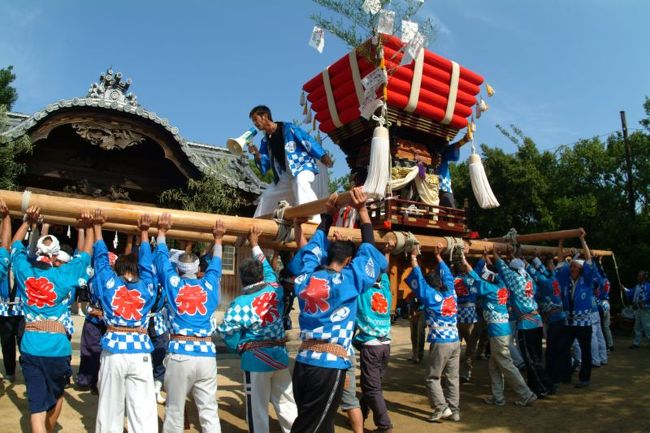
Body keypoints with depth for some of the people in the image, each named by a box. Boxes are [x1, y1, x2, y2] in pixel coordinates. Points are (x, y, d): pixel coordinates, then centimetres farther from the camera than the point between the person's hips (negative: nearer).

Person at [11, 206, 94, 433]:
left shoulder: (24, 270, 0)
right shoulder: (64, 275, -5)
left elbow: (15, 245, 19)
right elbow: (86, 254, 10)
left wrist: (27, 222, 18)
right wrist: (88, 228, 10)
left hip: (30, 347, 2)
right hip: (57, 347, -1)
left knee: (37, 405, 1)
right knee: (56, 395, 23)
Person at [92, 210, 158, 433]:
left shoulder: (110, 283, 2)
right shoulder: (146, 286, 3)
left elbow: (101, 258, 13)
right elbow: (147, 261, 15)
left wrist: (97, 227, 22)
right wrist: (144, 232, 23)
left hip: (113, 351, 1)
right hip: (140, 353, -1)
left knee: (110, 407, 12)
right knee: (142, 409, 1)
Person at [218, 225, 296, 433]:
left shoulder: (240, 303, -14)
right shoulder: (275, 289, -3)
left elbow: (228, 331, -12)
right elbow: (267, 267, 14)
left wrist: (240, 348, 7)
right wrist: (255, 245, 25)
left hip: (256, 359, -4)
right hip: (280, 355, 4)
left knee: (257, 409, 7)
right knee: (286, 403, 15)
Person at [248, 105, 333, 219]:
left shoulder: (288, 128, -4)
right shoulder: (265, 141, 12)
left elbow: (308, 141, -10)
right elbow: (265, 166, 9)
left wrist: (322, 155, -19)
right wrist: (257, 154, -10)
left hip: (303, 166, -8)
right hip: (285, 176, 8)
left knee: (300, 181, -40)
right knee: (267, 197, 11)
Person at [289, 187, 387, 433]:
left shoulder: (306, 277, 6)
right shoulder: (348, 281, -6)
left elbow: (313, 249, 22)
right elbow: (369, 249, 1)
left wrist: (327, 217, 29)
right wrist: (362, 210, 4)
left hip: (303, 362, 5)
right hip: (330, 366, -5)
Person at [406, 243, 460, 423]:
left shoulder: (431, 296, -8)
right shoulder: (451, 292, 6)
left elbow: (418, 279, -6)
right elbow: (447, 275, 20)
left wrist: (413, 257, 1)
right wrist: (438, 256, 25)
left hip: (440, 343, -6)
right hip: (455, 341, 6)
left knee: (433, 378, 6)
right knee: (452, 378, 11)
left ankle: (442, 408, 0)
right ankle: (454, 410, 14)